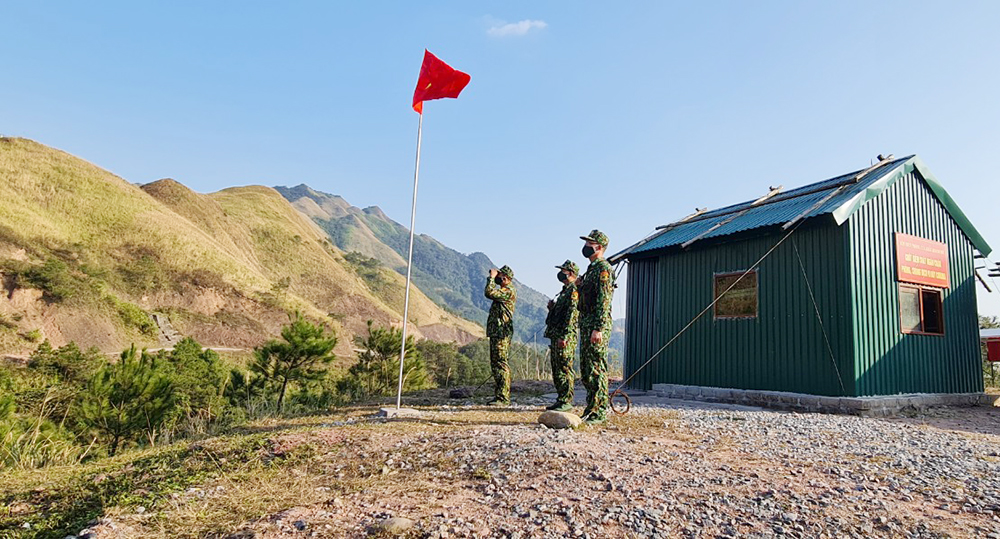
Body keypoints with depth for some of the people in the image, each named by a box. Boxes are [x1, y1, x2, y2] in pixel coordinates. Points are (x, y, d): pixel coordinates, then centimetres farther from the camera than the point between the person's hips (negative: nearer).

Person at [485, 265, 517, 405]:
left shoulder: (508, 291, -12)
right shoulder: (503, 291, 20)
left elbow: (490, 293, -21)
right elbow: (488, 294, 28)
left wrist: (491, 278, -11)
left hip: (501, 333, -11)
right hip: (496, 332, 11)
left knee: (501, 364, -11)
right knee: (495, 363, 13)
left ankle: (503, 397, -9)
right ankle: (499, 396, 18)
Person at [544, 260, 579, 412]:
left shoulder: (573, 291, -10)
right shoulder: (564, 291, 21)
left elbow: (572, 315, -19)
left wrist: (564, 337, -23)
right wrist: (552, 307, 8)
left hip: (565, 337, -10)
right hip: (555, 336, 10)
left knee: (564, 369, -7)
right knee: (556, 370, 12)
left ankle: (566, 402, -2)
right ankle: (560, 399, 18)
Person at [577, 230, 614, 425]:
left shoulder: (603, 268, -11)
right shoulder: (591, 268, 19)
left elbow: (603, 301, -19)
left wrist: (598, 328, -25)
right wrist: (580, 286, 8)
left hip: (597, 325, -10)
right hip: (586, 324, 10)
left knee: (596, 369, -7)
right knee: (586, 370, 13)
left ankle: (599, 412, -2)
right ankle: (592, 408, 20)